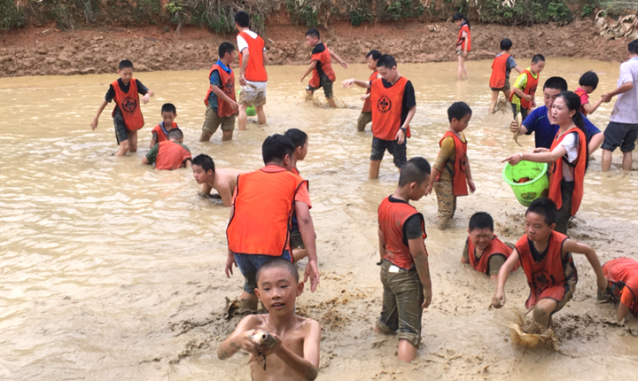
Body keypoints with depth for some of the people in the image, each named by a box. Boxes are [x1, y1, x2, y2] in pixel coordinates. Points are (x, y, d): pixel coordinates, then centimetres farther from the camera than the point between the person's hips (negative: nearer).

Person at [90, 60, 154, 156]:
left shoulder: (135, 83, -9)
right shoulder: (114, 86, -16)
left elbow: (150, 92, -16)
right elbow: (105, 101, -5)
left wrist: (147, 95, -42)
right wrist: (96, 118, 0)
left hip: (133, 119, 4)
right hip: (120, 119, -4)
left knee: (133, 149, 7)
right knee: (125, 146, -16)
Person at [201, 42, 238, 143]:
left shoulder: (229, 69, 6)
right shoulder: (216, 70, -19)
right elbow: (215, 88, -28)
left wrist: (233, 102, 15)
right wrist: (230, 101, -29)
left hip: (228, 107, 7)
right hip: (216, 107, -7)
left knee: (228, 134, 10)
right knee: (207, 132, 4)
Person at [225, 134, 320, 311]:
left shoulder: (243, 179, 22)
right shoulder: (294, 181, 12)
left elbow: (234, 218, 16)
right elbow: (304, 220, -2)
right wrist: (312, 260, -7)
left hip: (240, 249, 5)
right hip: (272, 250, -4)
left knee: (251, 287, 32)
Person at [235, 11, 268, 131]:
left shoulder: (241, 36, -5)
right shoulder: (259, 38, 16)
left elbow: (246, 54, -22)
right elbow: (266, 60, 14)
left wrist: (241, 73, -19)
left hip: (250, 80, -7)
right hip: (263, 78, 7)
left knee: (242, 107, -5)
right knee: (259, 107, 17)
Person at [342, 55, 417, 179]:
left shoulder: (405, 85, -18)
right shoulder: (378, 83, -1)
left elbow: (412, 109, -15)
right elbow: (367, 84, 19)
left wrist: (403, 129, -20)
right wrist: (354, 81, -2)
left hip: (396, 133, -6)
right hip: (379, 131, 6)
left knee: (401, 163, 5)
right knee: (374, 159, 18)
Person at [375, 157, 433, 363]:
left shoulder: (384, 204, -3)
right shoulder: (411, 217, -28)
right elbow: (418, 255, -23)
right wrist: (427, 287, -13)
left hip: (387, 270, 8)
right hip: (407, 276, -7)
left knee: (386, 321, 26)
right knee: (409, 332, 1)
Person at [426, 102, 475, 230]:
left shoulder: (461, 136, 7)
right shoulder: (449, 140, -22)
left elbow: (465, 160, 16)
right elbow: (438, 164, -23)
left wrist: (469, 179, 19)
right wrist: (430, 184, -22)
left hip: (455, 180, 9)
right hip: (444, 181, -9)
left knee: (452, 210, 16)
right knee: (446, 211, -7)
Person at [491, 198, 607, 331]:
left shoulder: (561, 243, -32)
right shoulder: (523, 244, -26)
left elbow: (588, 251, -15)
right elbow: (506, 266, -38)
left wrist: (600, 277, -3)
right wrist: (500, 289, -58)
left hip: (561, 285, -4)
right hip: (538, 287, 4)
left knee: (541, 309, -30)